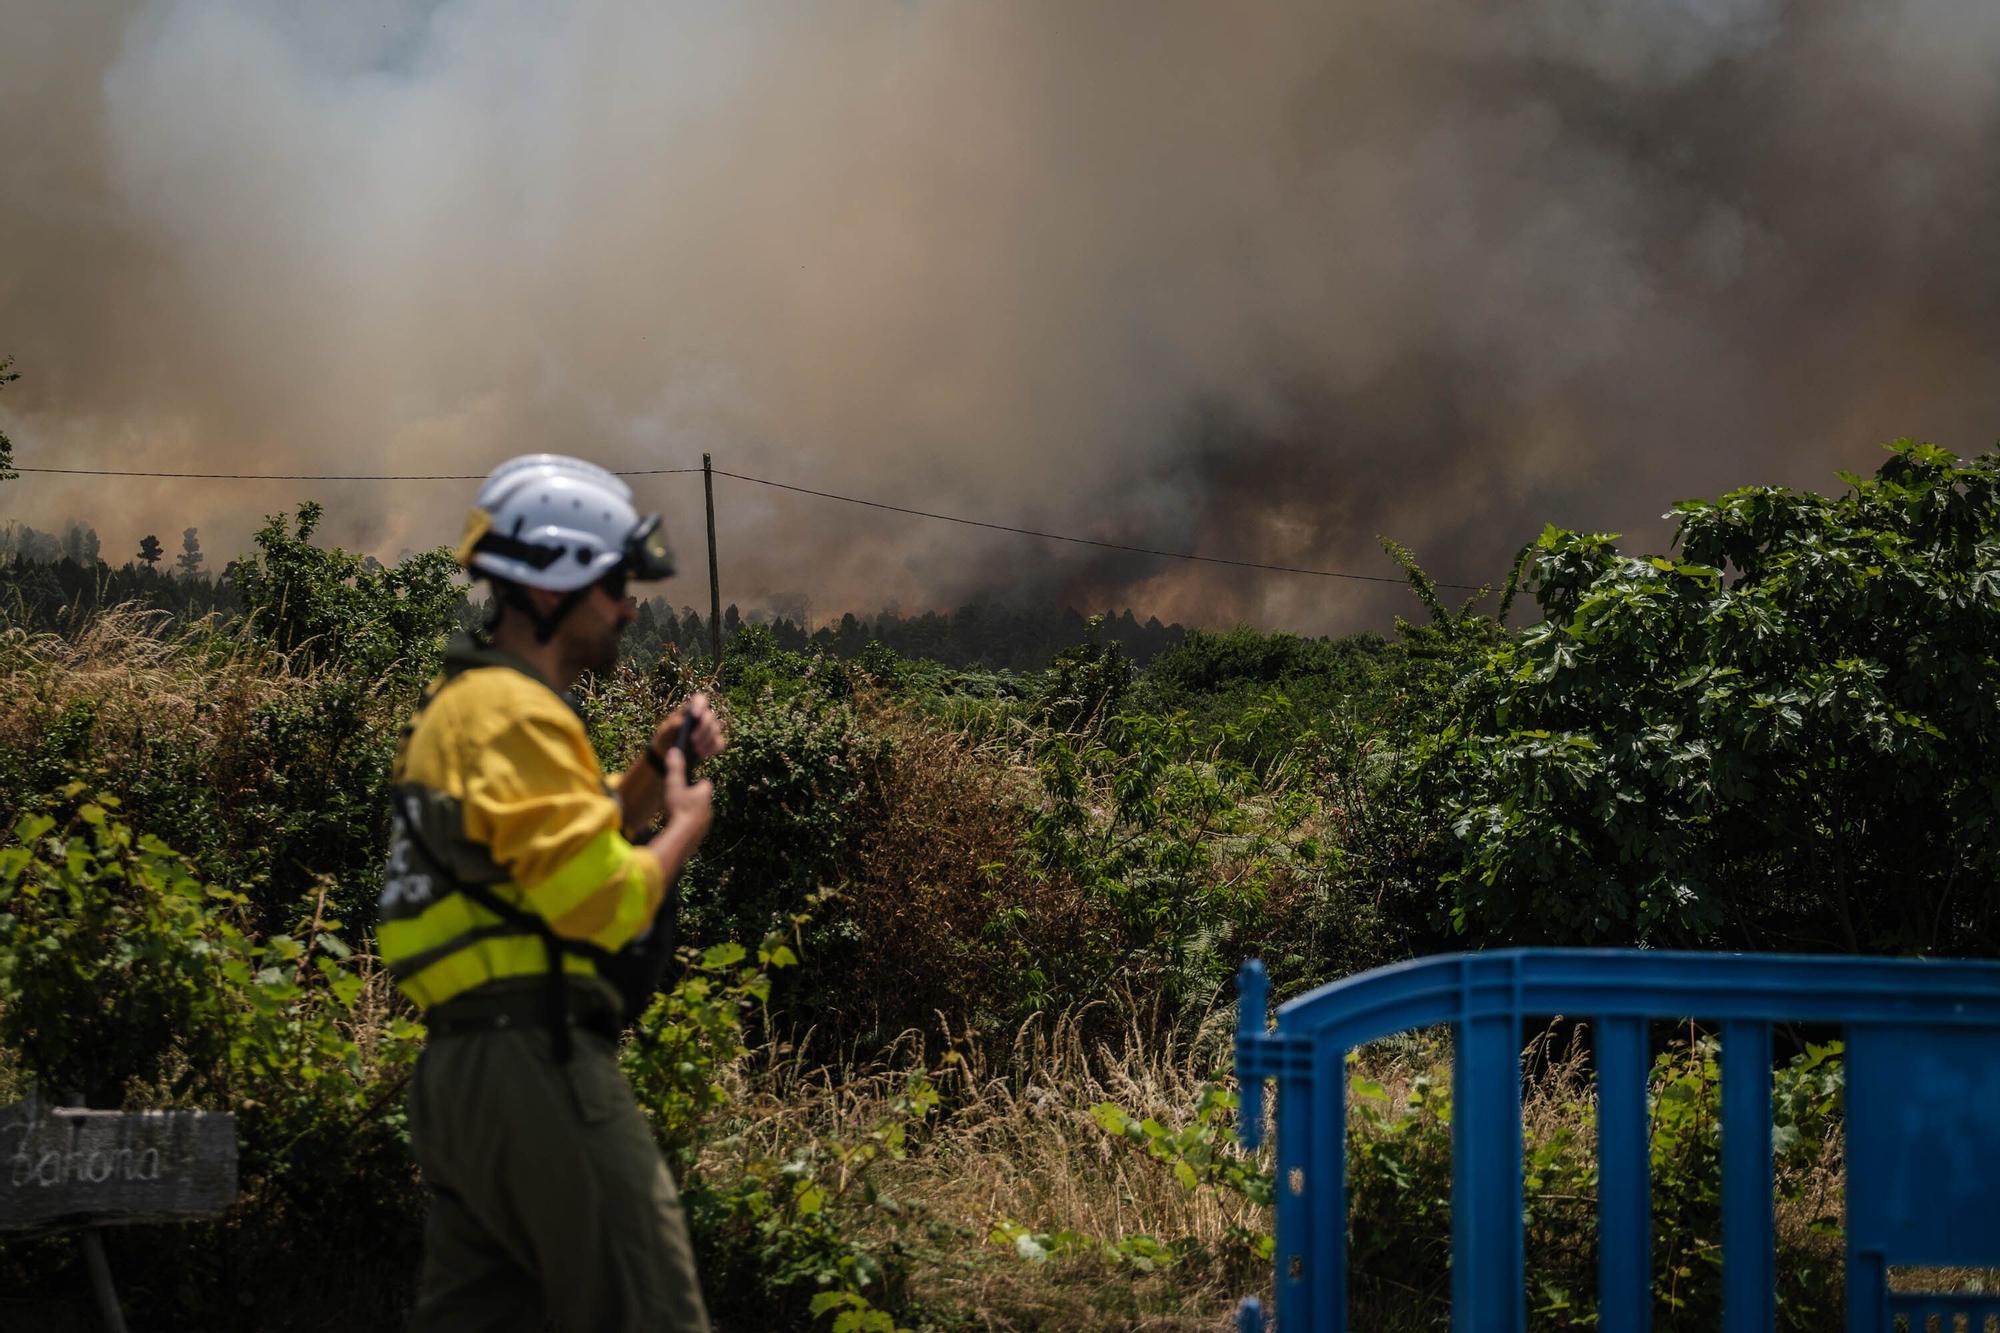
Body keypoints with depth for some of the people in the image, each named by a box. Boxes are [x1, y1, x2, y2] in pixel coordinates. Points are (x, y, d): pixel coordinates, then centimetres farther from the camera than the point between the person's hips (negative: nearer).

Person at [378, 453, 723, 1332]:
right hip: (537, 1060, -10)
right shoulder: (519, 715, -12)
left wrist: (650, 772, 16)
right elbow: (602, 902, -19)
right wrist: (683, 826, -2)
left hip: (458, 1065, 10)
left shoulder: (461, 703, 21)